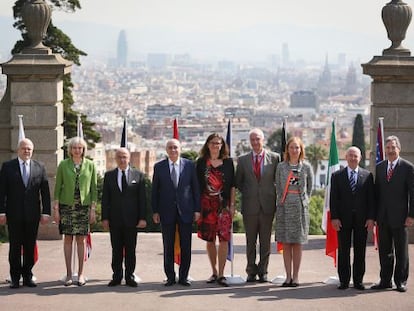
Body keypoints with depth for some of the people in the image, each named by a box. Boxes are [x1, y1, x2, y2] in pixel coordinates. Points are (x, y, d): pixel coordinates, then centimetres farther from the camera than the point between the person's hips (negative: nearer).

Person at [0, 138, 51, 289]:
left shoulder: (40, 167, 8)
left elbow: (45, 192, 6)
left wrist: (46, 212, 0)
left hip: (33, 214, 2)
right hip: (14, 214, -1)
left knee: (30, 246, 6)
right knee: (15, 246, 2)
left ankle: (27, 276, 14)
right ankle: (15, 278, 9)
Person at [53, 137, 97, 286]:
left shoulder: (90, 165, 5)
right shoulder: (63, 165, 4)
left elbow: (94, 188, 7)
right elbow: (57, 187, 5)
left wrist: (93, 209, 1)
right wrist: (56, 208, 0)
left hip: (83, 206, 0)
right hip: (66, 206, 0)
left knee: (81, 239, 1)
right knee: (68, 239, 1)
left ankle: (81, 274, 8)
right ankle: (69, 274, 7)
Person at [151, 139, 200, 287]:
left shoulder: (189, 165, 4)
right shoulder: (159, 167, 4)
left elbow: (195, 188, 5)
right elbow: (155, 190, 5)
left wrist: (197, 209, 0)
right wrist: (155, 211, 0)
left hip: (186, 211, 0)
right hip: (167, 212, 0)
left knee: (186, 246, 3)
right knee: (168, 247, 4)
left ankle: (183, 276, 12)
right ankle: (170, 277, 12)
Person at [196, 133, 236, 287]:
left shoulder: (228, 162, 7)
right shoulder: (201, 163, 6)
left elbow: (232, 186, 7)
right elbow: (197, 185, 5)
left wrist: (232, 205, 0)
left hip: (223, 204, -1)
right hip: (206, 204, 1)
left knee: (224, 239, -9)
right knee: (210, 240, 6)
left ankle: (221, 274, -7)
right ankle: (214, 272, 17)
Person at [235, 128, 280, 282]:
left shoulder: (274, 158, 1)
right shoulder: (243, 160, 6)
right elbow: (238, 182, 13)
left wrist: (275, 196, 1)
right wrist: (247, 193, 6)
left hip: (267, 205, -1)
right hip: (250, 206, 1)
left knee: (265, 242, 4)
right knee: (250, 241, 6)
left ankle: (263, 271, 13)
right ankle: (251, 271, 13)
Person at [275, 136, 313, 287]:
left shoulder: (306, 167, 4)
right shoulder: (281, 166, 5)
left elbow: (310, 187, 11)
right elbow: (278, 187, 11)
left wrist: (304, 201, 7)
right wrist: (281, 200, 4)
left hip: (300, 207, -1)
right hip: (284, 207, 1)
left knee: (297, 243, 1)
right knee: (286, 243, 1)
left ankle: (295, 276, 6)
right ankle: (288, 276, 6)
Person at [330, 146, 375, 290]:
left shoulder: (367, 175, 7)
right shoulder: (337, 176, 6)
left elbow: (371, 198, 4)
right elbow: (333, 199, 2)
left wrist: (371, 218, -4)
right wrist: (334, 217, -7)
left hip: (362, 219, 0)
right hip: (343, 219, 0)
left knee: (360, 251, 4)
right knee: (343, 251, 2)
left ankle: (358, 280, 11)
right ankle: (344, 281, 8)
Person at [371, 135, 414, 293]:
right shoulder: (379, 167, 10)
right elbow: (376, 192, 12)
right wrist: (374, 214, 7)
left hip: (399, 217, -4)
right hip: (383, 217, 4)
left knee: (401, 251, 4)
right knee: (384, 251, 9)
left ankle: (401, 281, 12)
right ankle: (385, 280, 16)